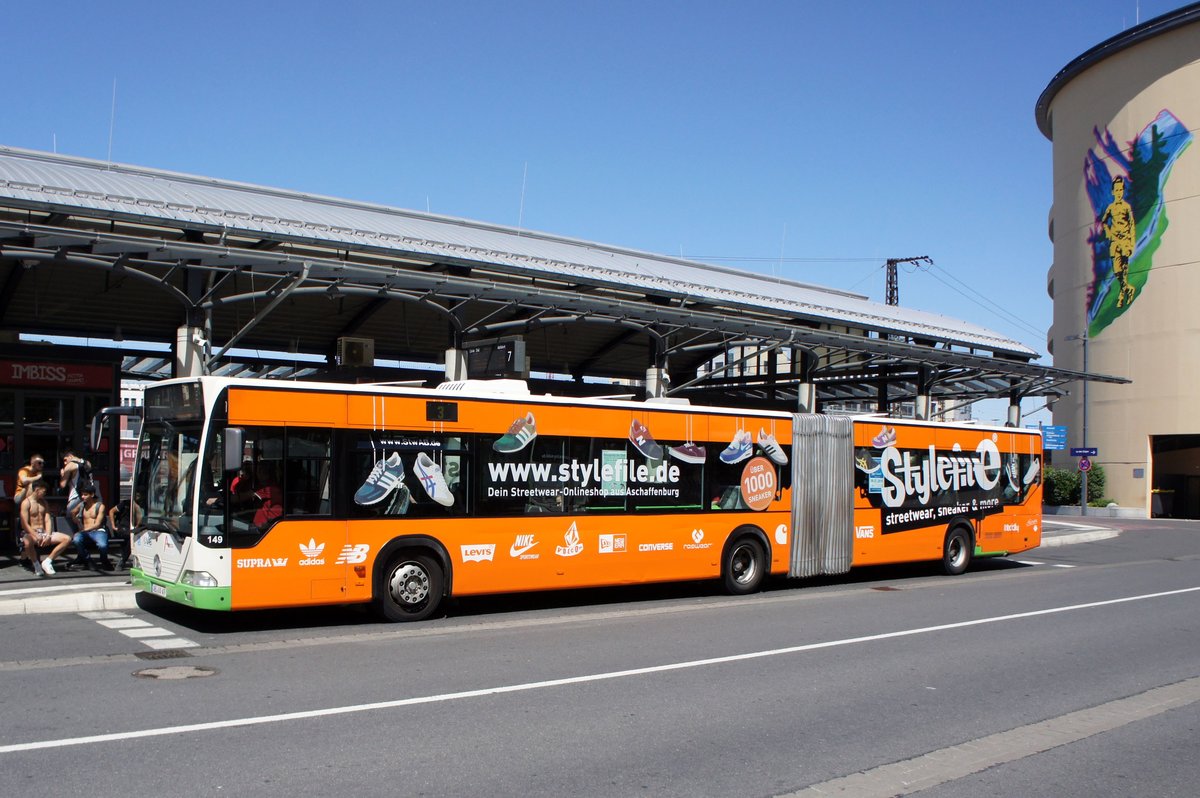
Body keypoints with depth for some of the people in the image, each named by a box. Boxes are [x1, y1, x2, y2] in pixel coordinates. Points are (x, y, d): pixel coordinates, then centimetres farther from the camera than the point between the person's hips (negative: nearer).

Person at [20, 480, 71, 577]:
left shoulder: (43, 502, 16)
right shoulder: (26, 503, -5)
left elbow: (48, 520, 7)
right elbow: (25, 524, -13)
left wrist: (48, 535, -11)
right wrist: (36, 536, -24)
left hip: (44, 532, 6)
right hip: (31, 533, -6)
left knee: (67, 539, -13)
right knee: (28, 542, -42)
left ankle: (47, 560, -10)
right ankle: (36, 564, -15)